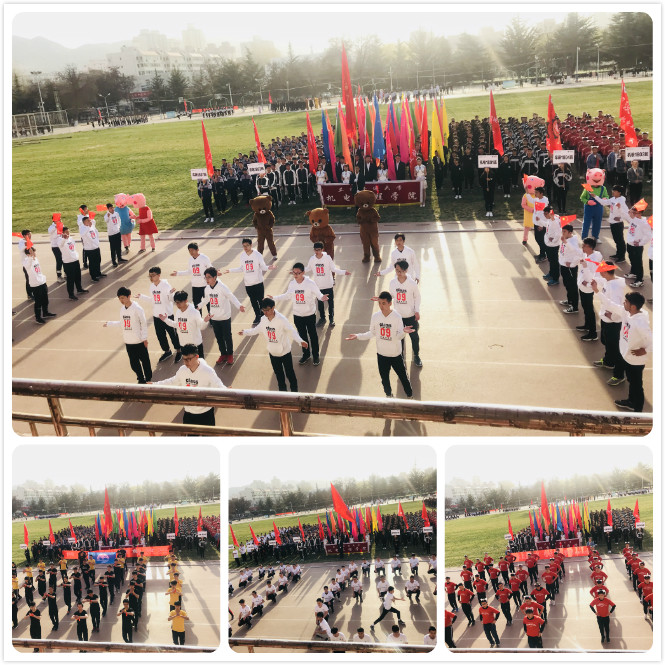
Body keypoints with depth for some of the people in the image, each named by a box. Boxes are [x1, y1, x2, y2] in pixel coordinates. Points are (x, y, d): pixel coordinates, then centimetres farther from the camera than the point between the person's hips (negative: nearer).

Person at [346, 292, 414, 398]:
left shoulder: (397, 317, -17)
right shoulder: (375, 316, -9)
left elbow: (399, 336, -16)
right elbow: (372, 333, 3)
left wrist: (403, 331, -37)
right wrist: (358, 336, -6)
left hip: (395, 354, -3)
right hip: (381, 354, 3)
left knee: (403, 376, 9)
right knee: (384, 378, 18)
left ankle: (410, 396, 32)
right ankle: (388, 395, 43)